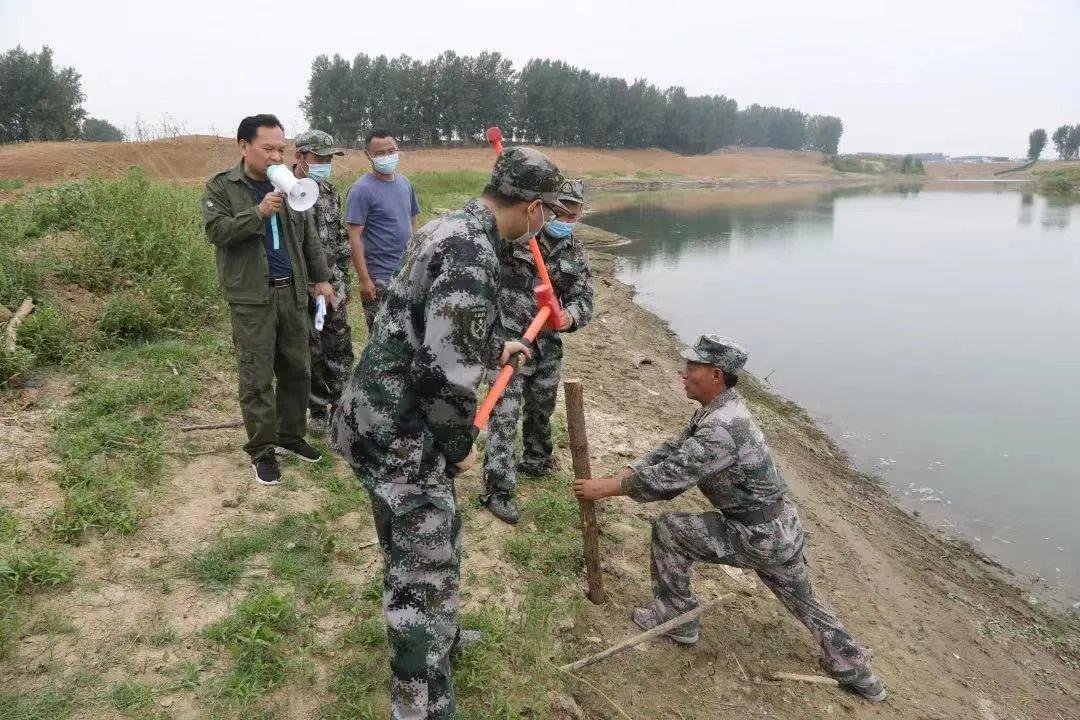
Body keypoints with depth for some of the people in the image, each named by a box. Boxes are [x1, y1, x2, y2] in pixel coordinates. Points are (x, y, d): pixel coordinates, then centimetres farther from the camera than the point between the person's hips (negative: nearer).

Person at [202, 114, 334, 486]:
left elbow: (309, 237, 16)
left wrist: (321, 278, 14)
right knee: (257, 378, 0)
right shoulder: (221, 186, -2)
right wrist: (259, 212, -22)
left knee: (297, 370, 11)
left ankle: (291, 436, 27)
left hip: (293, 291, 5)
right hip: (252, 297, -5)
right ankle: (261, 450, 11)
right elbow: (217, 231, -14)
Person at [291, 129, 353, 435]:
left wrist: (342, 278, 13)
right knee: (311, 354, 7)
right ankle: (318, 412, 22)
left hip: (333, 285, 6)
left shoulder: (330, 191, 8)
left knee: (340, 350, 11)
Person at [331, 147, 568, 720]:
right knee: (426, 577, 3)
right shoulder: (474, 254, -24)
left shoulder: (448, 227, 9)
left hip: (380, 419, 10)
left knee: (424, 546, 28)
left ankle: (437, 639, 50)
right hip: (400, 437, -10)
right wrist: (460, 445, -12)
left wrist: (497, 345, 40)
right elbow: (445, 372, -29)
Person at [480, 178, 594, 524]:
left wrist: (570, 316, -24)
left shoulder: (577, 255, 4)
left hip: (548, 344, 6)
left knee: (542, 407, 23)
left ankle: (535, 460, 48)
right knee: (505, 413, -7)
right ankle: (497, 490, 1)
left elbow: (583, 299, 0)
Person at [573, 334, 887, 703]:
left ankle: (675, 617, 12)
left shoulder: (721, 427, -28)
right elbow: (673, 450, 9)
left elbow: (671, 476, -29)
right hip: (782, 528, 10)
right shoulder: (719, 410, 4)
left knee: (668, 530, -4)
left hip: (758, 536, -10)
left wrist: (609, 487, -21)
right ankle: (858, 673, 41)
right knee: (804, 602, 27)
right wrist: (622, 474, -2)